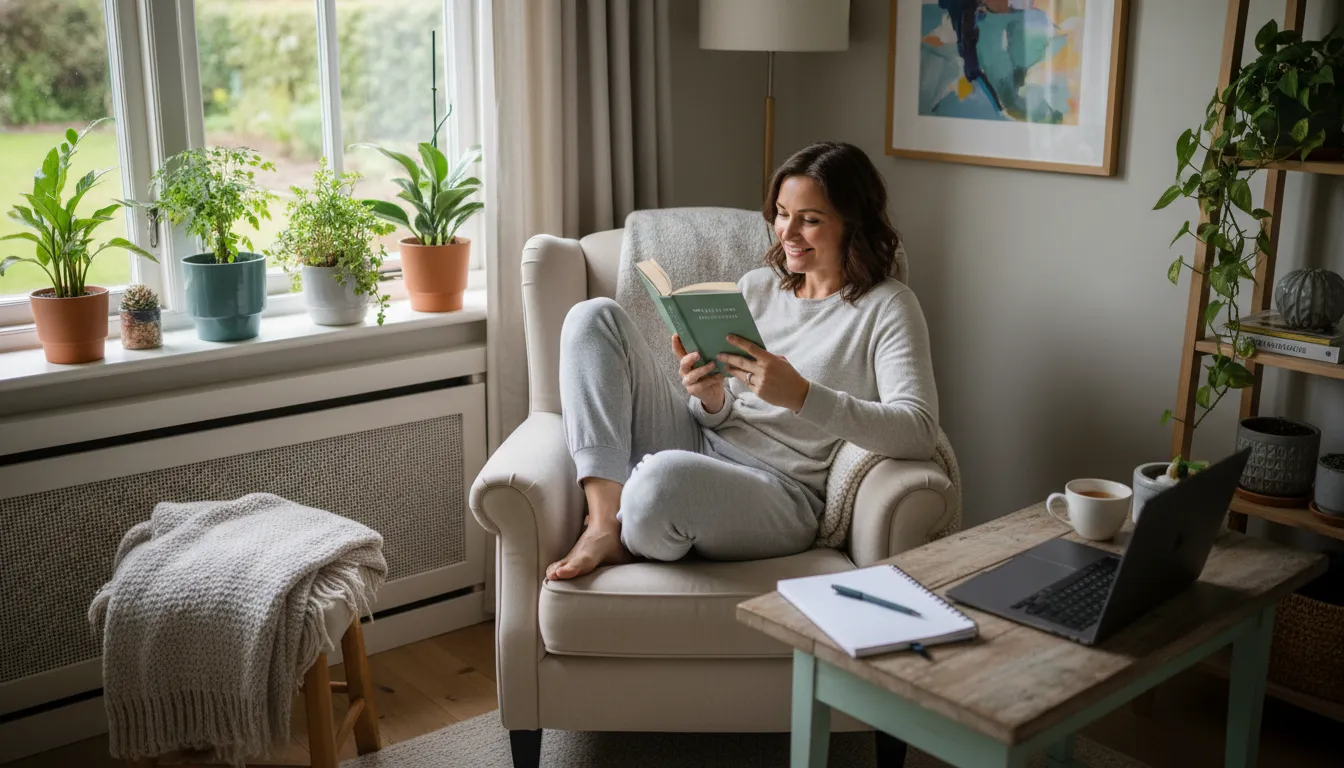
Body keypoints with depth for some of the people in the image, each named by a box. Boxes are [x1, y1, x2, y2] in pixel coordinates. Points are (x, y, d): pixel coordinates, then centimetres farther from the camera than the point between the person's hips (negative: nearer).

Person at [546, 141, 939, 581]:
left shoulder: (886, 307, -3)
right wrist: (711, 397, -11)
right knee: (595, 316, -5)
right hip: (699, 446, 7)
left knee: (666, 474, -41)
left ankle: (633, 544, -1)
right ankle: (604, 522, -16)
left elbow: (919, 433, -18)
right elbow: (721, 416, 15)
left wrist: (800, 394, -28)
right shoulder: (756, 286, 14)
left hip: (779, 491, -7)